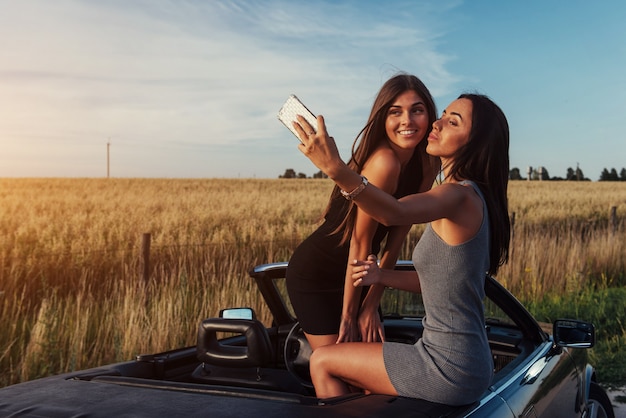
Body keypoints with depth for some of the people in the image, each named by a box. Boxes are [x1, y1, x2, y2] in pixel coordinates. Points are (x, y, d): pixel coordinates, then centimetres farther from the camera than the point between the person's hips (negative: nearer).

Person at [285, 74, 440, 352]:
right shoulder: (384, 162, -27)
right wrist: (348, 316, -15)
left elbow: (395, 241, -3)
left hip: (349, 276, 8)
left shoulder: (426, 166, -3)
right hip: (314, 277, -8)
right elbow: (360, 243, -23)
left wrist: (371, 306, -4)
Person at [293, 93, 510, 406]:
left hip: (449, 368, -9)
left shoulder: (461, 195, -18)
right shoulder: (469, 197, 11)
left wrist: (336, 168, -53)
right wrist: (381, 276, 4)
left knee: (321, 362, 6)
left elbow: (394, 213, -40)